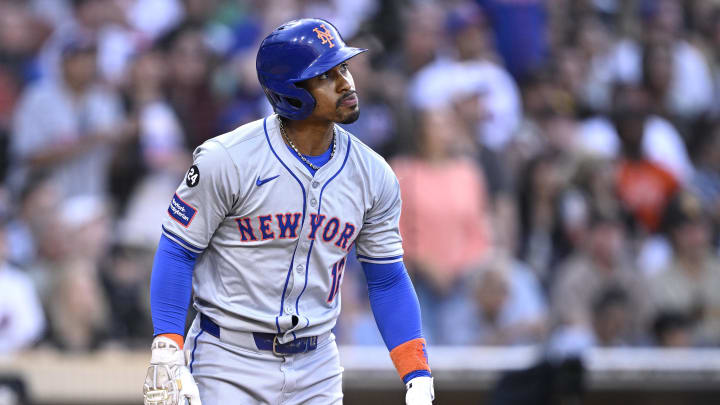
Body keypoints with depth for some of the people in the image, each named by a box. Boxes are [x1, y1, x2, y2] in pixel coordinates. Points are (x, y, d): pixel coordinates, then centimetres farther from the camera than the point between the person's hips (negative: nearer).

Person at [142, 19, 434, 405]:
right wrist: (166, 355, -15)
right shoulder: (228, 160, -13)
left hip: (316, 371, 4)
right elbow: (177, 252, -7)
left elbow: (387, 280, 9)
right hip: (229, 365, -4)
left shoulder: (374, 177, 1)